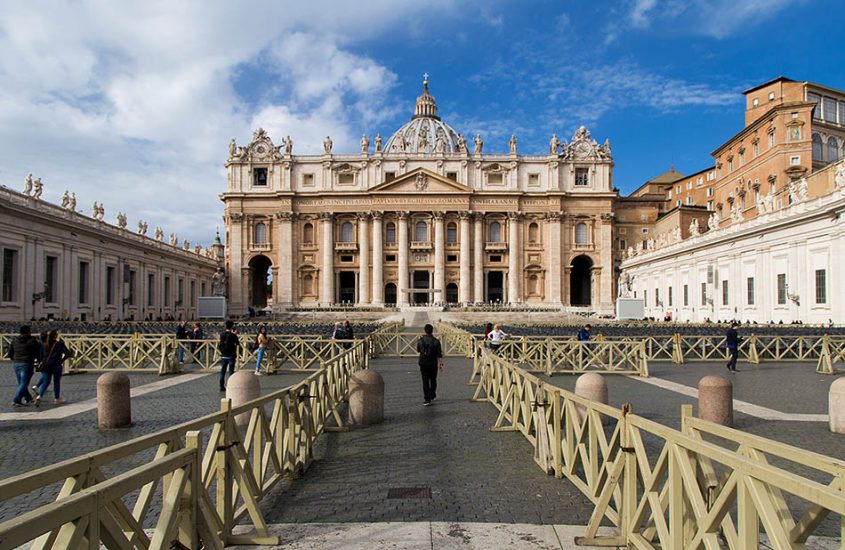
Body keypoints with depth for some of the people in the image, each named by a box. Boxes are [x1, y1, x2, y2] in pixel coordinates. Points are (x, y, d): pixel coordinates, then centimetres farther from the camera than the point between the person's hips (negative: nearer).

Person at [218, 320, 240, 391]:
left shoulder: (222, 334, 1)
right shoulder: (233, 335, -14)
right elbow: (237, 343, -2)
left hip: (223, 355, 5)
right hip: (231, 356, -4)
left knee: (222, 371, 10)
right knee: (231, 371, 1)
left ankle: (222, 386, 14)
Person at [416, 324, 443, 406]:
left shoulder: (420, 341, -5)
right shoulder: (436, 341, -11)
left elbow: (418, 351, 12)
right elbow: (439, 355, -10)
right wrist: (441, 364, -2)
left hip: (423, 363, 0)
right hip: (433, 364, 0)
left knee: (425, 381, 2)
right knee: (433, 380, 18)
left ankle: (427, 399, -4)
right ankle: (432, 396, 33)